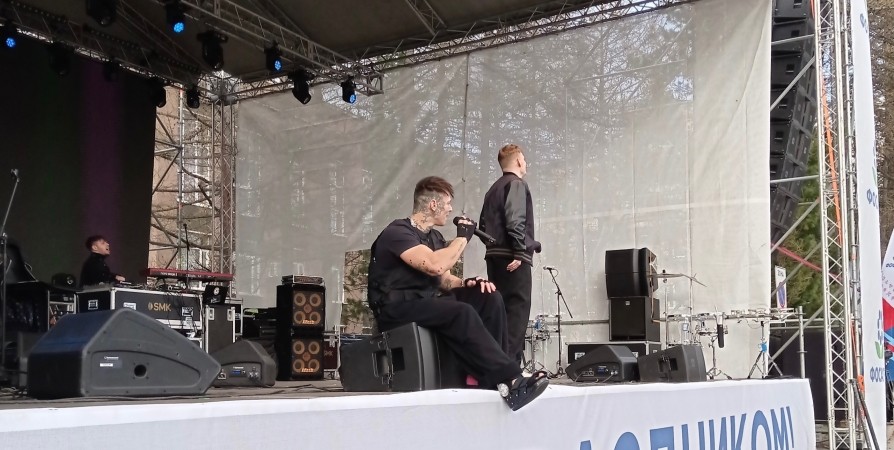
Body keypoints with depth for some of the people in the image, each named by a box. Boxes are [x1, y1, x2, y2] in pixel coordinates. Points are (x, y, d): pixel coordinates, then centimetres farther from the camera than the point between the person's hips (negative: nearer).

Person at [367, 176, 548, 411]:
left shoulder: (435, 237, 14)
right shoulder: (397, 232, -13)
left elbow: (445, 279, 17)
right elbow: (436, 266, -27)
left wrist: (466, 283, -6)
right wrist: (462, 237, -13)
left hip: (427, 304, 9)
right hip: (398, 309, -9)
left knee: (489, 298, -9)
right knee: (462, 313, -32)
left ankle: (492, 372, -14)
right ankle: (509, 380, -32)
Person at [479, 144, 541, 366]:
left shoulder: (494, 188, 21)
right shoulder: (516, 184, -5)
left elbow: (483, 224, 18)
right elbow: (515, 221, -18)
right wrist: (521, 252, -19)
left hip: (495, 256, 9)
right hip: (512, 259, -9)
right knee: (517, 310, -10)